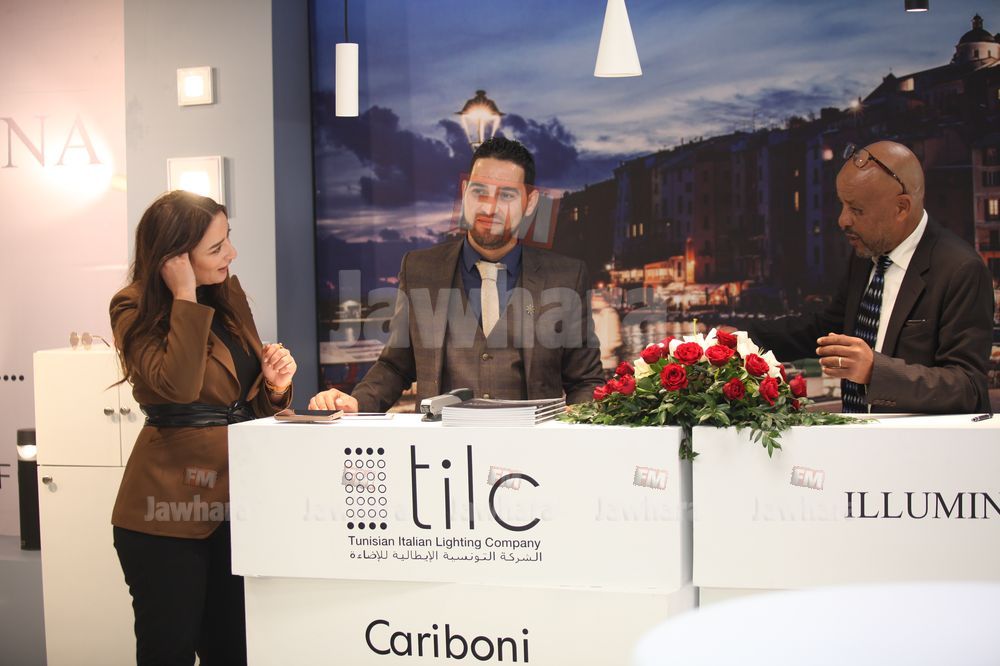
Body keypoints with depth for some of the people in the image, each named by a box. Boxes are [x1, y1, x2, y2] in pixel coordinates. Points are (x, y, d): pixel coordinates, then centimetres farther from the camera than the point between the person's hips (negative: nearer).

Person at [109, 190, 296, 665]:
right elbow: (177, 386, -25)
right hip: (170, 507, -5)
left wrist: (275, 385, -3)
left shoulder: (229, 294, 11)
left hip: (236, 500, 6)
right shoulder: (135, 310, -7)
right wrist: (185, 297, -20)